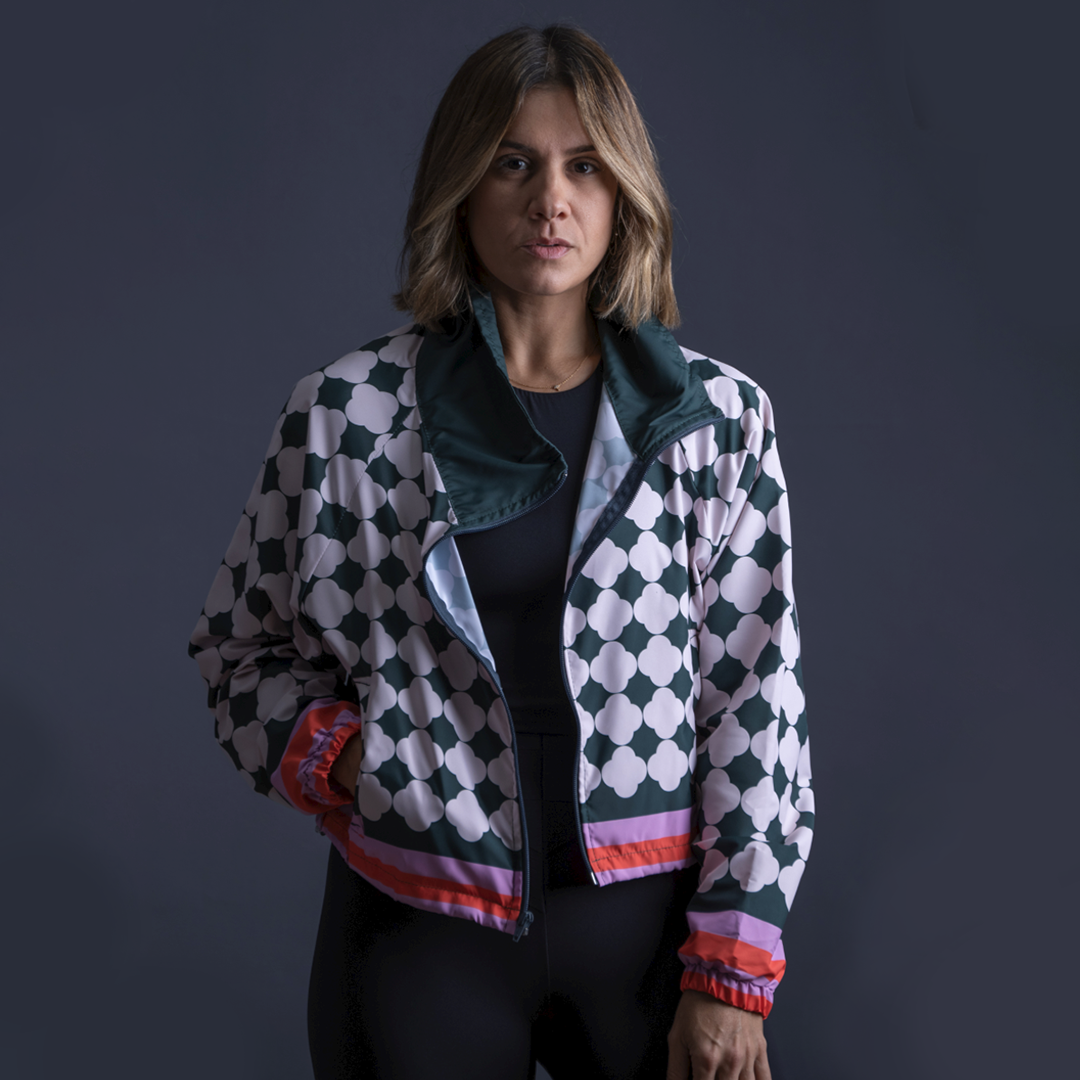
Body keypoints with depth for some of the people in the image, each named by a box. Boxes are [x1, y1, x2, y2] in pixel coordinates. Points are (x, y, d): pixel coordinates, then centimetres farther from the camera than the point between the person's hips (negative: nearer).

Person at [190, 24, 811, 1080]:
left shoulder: (715, 418, -4)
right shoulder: (346, 412, -5)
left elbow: (756, 699, -4)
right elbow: (240, 641, 7)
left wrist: (732, 976, -6)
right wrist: (329, 754, -11)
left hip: (647, 913, 1)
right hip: (417, 919, 0)